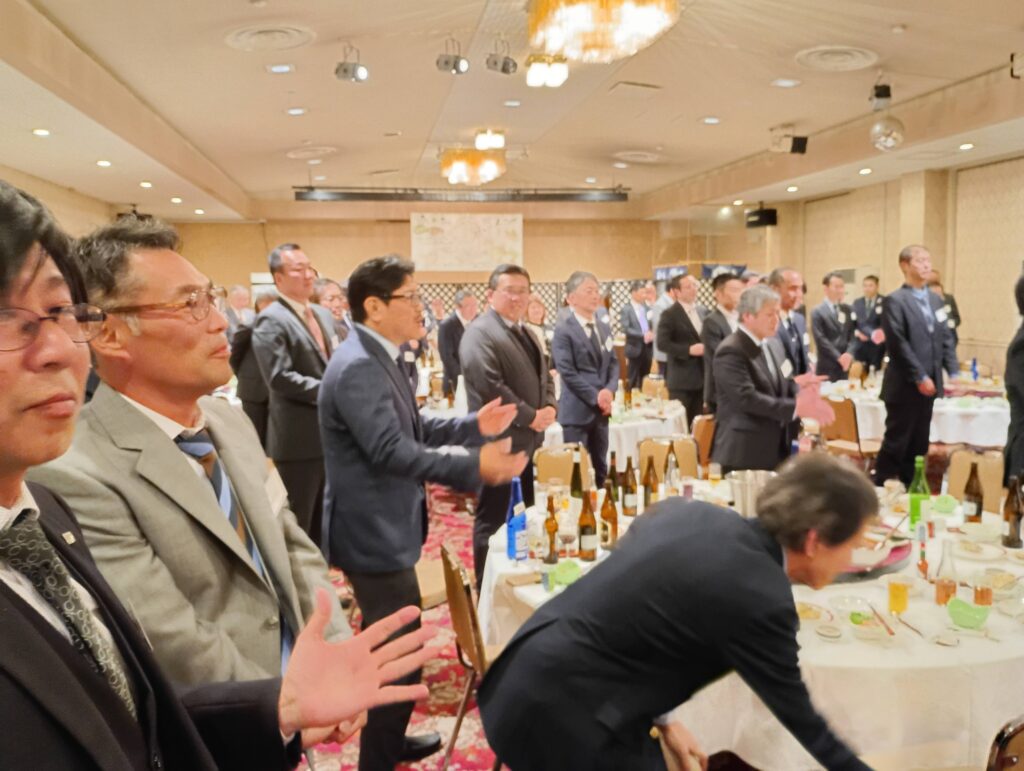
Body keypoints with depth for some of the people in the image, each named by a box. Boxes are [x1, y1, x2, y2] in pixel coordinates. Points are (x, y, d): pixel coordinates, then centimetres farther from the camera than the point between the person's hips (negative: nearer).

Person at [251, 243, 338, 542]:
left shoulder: (324, 315, 14)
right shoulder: (271, 320, -12)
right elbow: (280, 378, -22)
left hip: (330, 432, 8)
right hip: (298, 439, -8)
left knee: (322, 520, 18)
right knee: (297, 524, 4)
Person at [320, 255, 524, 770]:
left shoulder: (378, 359, 12)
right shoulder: (358, 367, -23)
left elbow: (412, 429, 16)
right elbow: (391, 450, -30)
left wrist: (474, 425, 4)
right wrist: (474, 467, -32)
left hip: (386, 528, 11)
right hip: (374, 533, -11)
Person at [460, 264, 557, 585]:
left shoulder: (525, 333, 17)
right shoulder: (480, 333, -14)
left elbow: (543, 375, 22)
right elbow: (491, 387, -24)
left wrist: (549, 408, 1)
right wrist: (531, 417, -17)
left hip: (526, 441, 9)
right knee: (495, 521, 1)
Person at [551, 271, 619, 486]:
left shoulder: (604, 328, 14)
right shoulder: (563, 331, -9)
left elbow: (613, 363, 13)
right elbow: (568, 373, -14)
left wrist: (609, 390, -6)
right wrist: (595, 397, -15)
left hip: (601, 410, 7)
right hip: (577, 411, -7)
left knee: (601, 468, 14)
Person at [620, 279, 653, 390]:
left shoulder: (647, 308, 9)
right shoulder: (626, 309, -6)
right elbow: (625, 329, -15)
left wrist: (651, 335, -6)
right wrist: (643, 335, -20)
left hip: (648, 348, 5)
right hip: (635, 349, -5)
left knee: (645, 380, 10)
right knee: (633, 381, 0)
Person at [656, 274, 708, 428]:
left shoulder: (703, 311, 11)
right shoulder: (670, 315, -9)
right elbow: (662, 343, -17)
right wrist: (689, 350, -22)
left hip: (702, 376, 6)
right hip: (681, 379, -6)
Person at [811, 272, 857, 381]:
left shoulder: (848, 310, 13)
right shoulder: (817, 312, -4)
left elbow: (853, 335, 8)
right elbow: (821, 340, -10)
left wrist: (849, 354, -10)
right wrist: (838, 357, -16)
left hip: (846, 364, 5)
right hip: (827, 367, -5)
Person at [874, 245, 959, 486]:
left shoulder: (935, 299, 14)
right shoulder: (895, 301, -10)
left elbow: (946, 339, 14)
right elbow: (898, 344, -16)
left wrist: (953, 373, 3)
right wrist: (919, 377, -16)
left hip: (929, 384, 7)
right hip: (905, 385, -7)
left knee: (918, 444, 12)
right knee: (896, 443, -2)